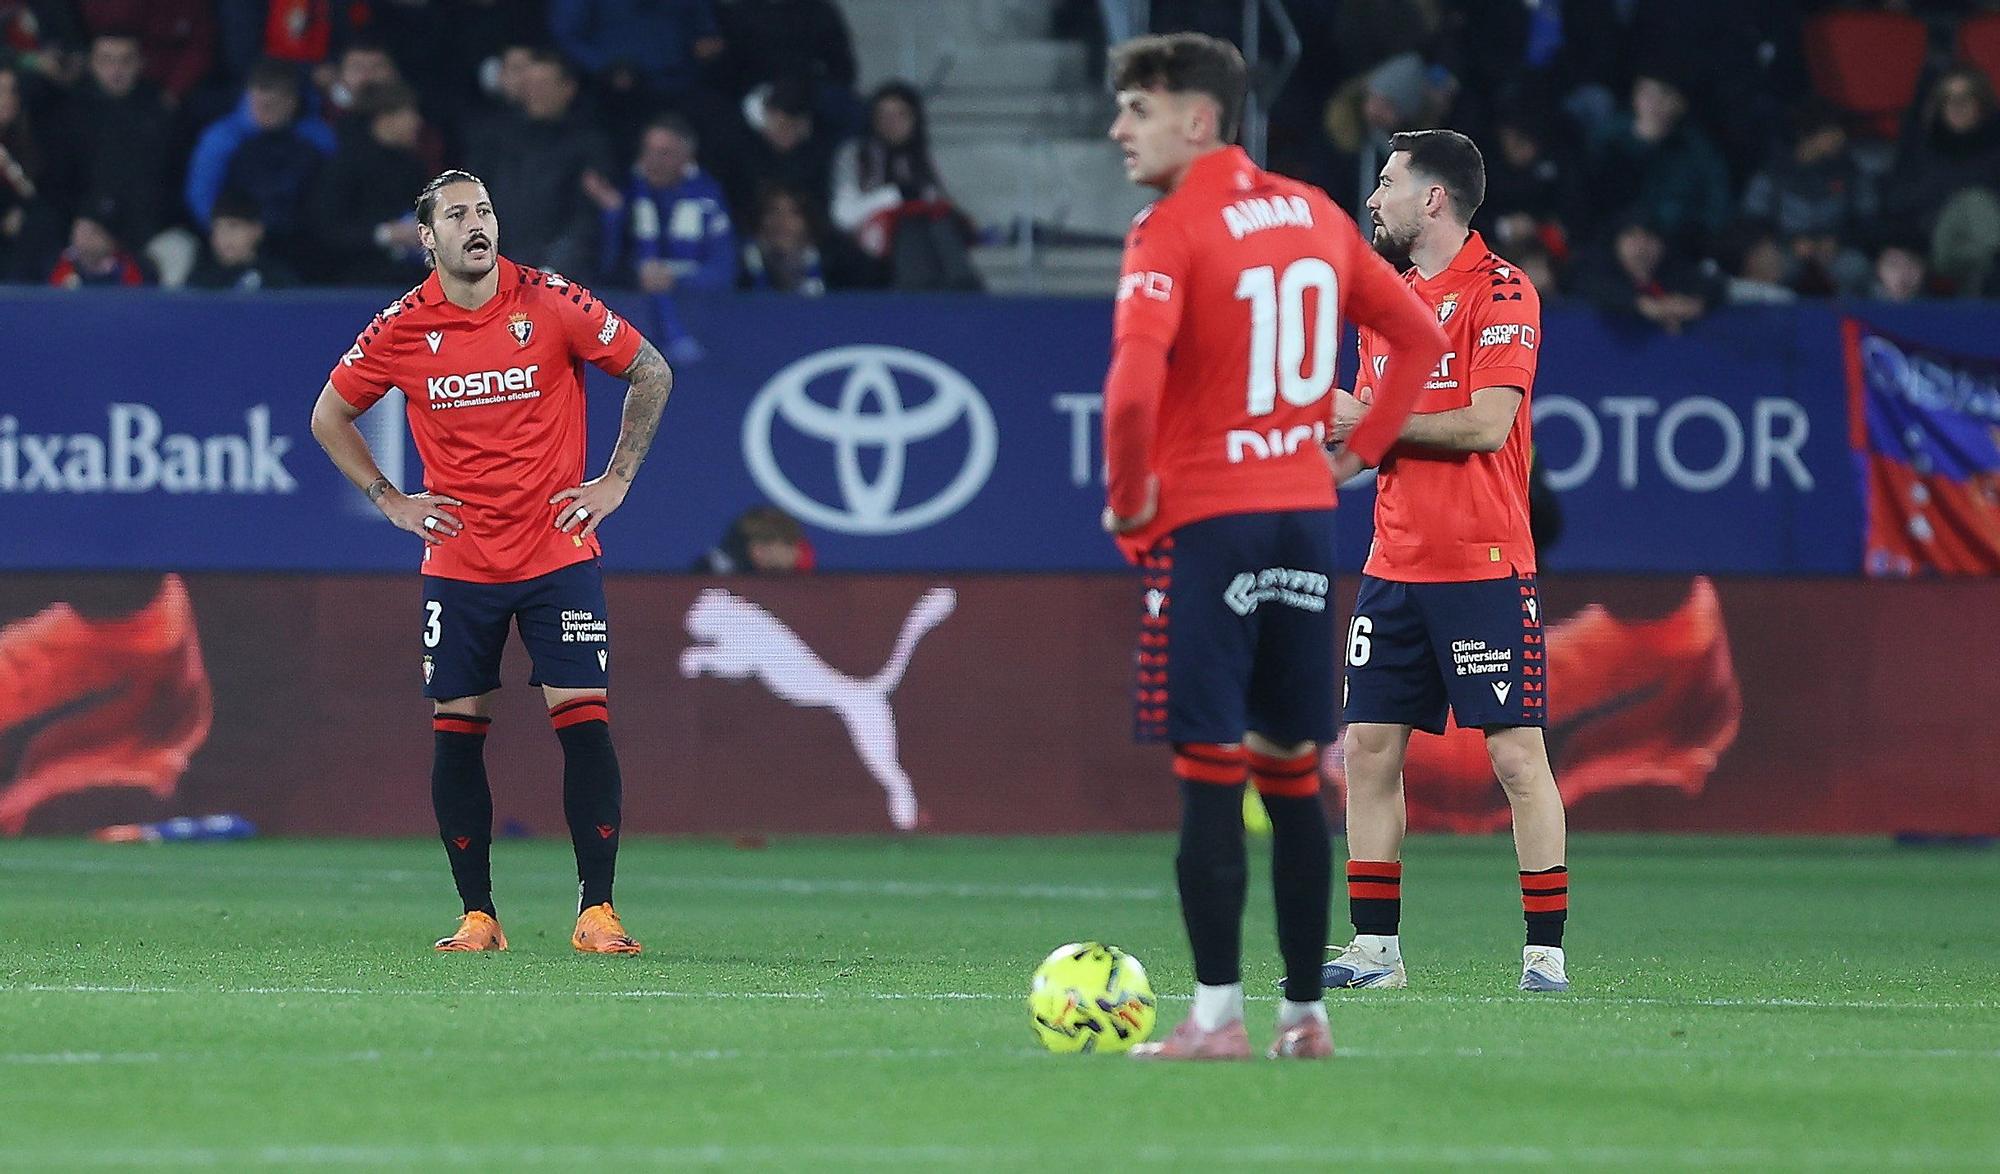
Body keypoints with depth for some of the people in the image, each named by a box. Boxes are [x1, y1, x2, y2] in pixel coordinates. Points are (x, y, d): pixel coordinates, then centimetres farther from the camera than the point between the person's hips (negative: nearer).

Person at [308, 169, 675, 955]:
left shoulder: (553, 304, -6)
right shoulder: (401, 329, -2)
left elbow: (651, 373, 6)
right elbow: (329, 417, 13)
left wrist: (615, 480, 2)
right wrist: (390, 501, 5)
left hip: (557, 553, -1)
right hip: (458, 561, 1)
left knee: (583, 721, -9)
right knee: (456, 731, 1)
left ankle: (597, 912, -6)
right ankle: (477, 915, 9)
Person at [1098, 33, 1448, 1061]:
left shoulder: (1170, 233, -12)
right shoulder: (1314, 215, 10)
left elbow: (1134, 386, -25)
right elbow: (1421, 338, 18)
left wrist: (1127, 498, -10)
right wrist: (1360, 447, 16)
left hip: (1204, 520, -7)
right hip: (1305, 514, 7)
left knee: (1207, 771, -5)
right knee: (1291, 772, 12)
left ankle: (1218, 1015, -9)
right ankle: (1306, 1012, 13)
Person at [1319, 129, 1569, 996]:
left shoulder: (1502, 294, -8)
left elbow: (1486, 425, -17)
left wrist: (1375, 421, -12)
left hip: (1483, 565, -7)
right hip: (1394, 566, 7)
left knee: (1516, 753, -6)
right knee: (1368, 747, 4)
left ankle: (1546, 951, -3)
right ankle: (1374, 948, 9)